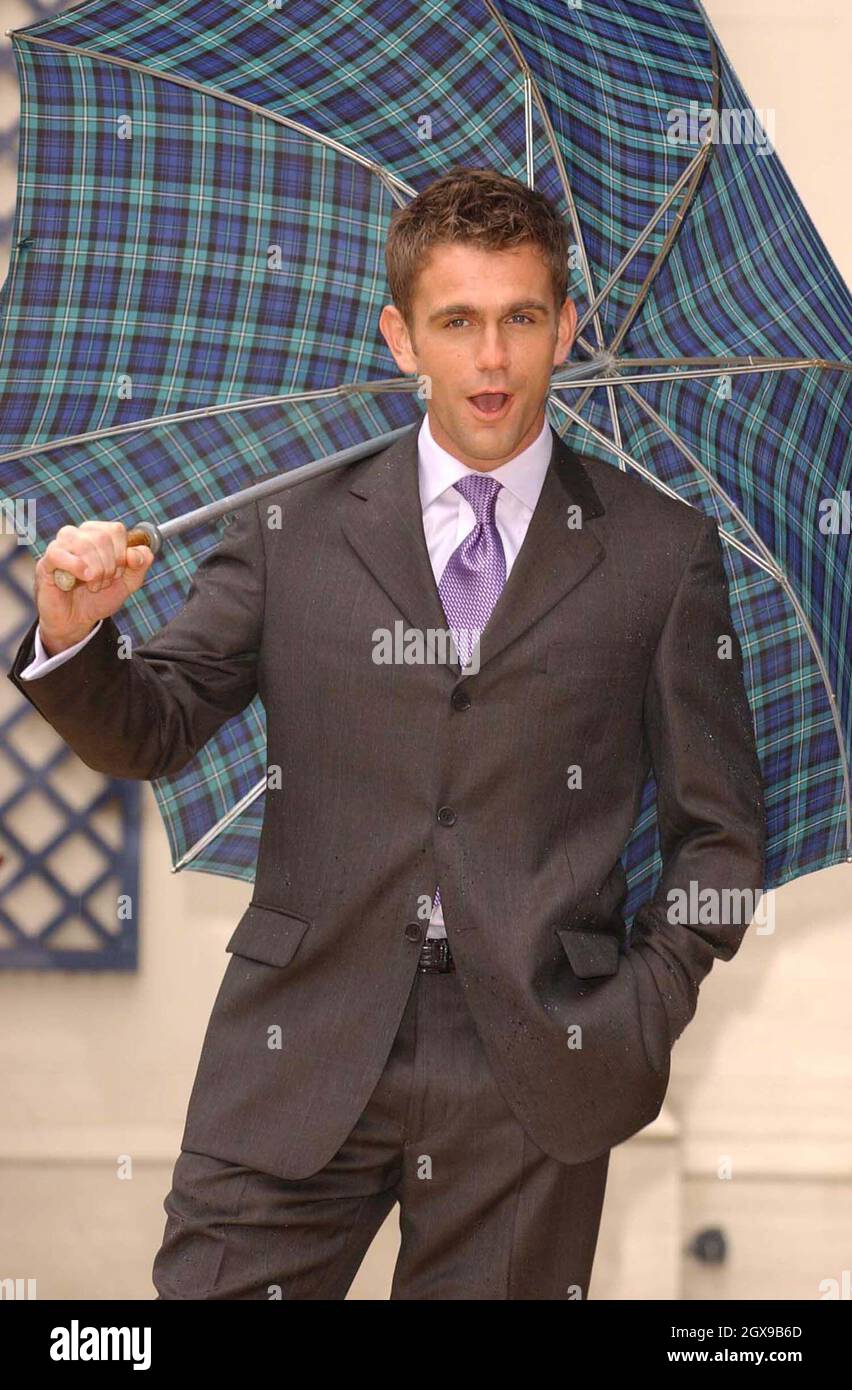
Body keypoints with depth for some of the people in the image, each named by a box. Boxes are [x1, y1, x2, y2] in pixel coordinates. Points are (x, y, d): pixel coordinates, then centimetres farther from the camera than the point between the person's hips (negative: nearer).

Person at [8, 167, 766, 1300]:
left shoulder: (665, 552, 7)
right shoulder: (296, 529, 10)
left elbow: (718, 833, 10)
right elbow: (150, 732, 7)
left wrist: (641, 1024, -1)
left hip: (533, 1079, -1)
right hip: (301, 1061, 1)